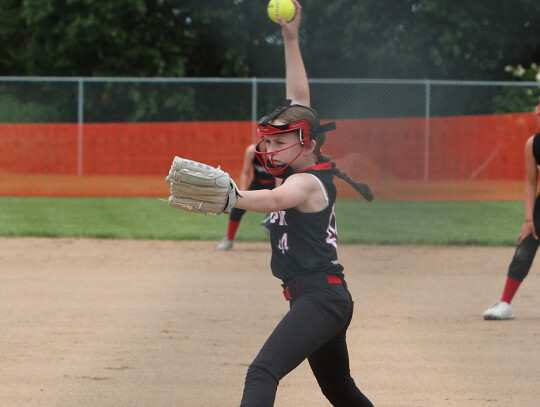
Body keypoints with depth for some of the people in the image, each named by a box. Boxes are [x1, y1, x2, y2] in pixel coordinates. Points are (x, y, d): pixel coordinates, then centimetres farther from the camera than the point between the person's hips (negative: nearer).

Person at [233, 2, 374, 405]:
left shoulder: (306, 182, -13)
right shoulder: (306, 168, 13)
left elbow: (277, 200, -37)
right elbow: (299, 100, 18)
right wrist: (291, 39, 17)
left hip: (320, 296, -11)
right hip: (328, 299, 11)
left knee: (263, 372, -28)